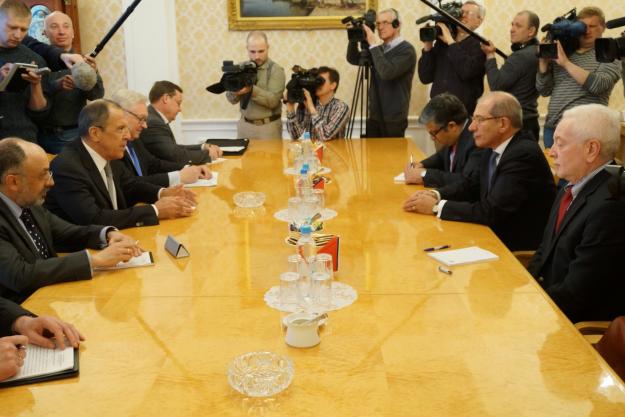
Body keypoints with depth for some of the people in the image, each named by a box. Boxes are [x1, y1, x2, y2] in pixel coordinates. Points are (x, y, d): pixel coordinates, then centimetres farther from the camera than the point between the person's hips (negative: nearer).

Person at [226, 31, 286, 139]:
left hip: (269, 127, -3)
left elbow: (273, 100, -19)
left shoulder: (276, 70, -8)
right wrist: (234, 89, -22)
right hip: (244, 125, 3)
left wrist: (251, 90, -31)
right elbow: (232, 99, -1)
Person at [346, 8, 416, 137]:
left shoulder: (406, 50, -12)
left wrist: (373, 44, -22)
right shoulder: (380, 48, 12)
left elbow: (387, 73, -27)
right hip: (374, 116, 7)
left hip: (394, 118, -7)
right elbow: (353, 59, 14)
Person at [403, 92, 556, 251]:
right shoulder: (494, 149, 4)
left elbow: (491, 211, -26)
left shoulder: (524, 155, -22)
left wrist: (437, 206, -18)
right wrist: (436, 195, -1)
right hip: (499, 236, 7)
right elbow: (472, 185, 16)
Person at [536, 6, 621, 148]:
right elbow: (544, 91, 9)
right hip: (552, 128, 4)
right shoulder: (559, 53, 11)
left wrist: (566, 62, -17)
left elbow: (598, 85, -17)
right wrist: (543, 61, -4)